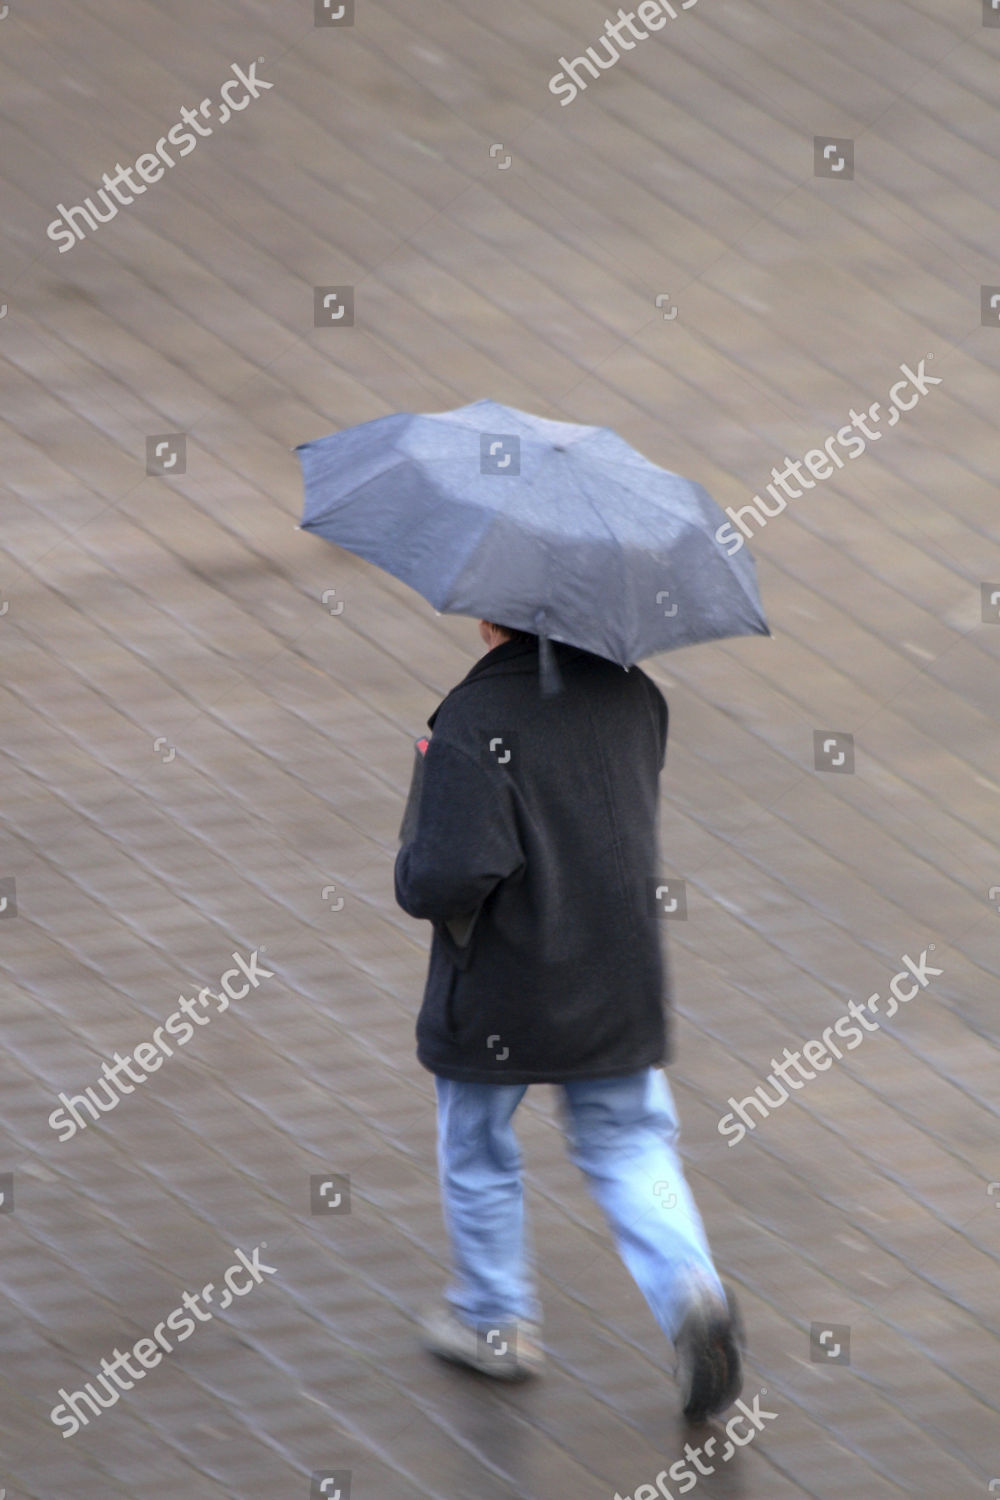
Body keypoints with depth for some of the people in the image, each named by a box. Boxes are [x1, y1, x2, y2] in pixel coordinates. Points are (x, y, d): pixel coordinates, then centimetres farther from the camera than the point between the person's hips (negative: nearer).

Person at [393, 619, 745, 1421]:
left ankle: (495, 1323, 32)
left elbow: (452, 874, -30)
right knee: (630, 1146, 15)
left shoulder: (474, 722, -23)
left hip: (500, 1000, -5)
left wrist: (410, 872, -7)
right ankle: (691, 1291, -8)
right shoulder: (630, 692, -3)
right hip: (620, 990, 5)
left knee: (478, 1152, 18)